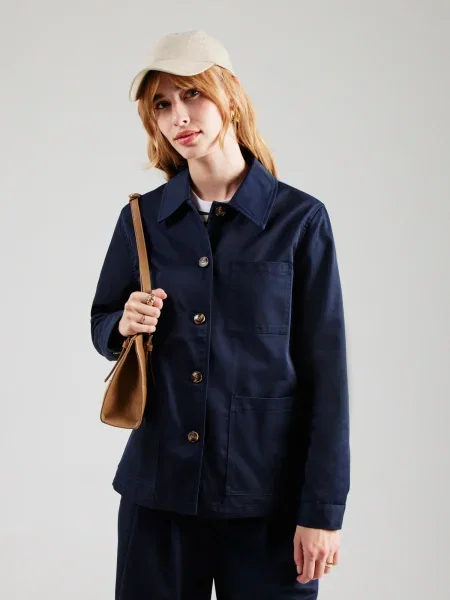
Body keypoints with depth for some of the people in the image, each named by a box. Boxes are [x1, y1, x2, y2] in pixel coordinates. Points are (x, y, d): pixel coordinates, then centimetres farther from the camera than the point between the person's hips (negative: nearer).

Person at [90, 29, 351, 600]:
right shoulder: (143, 217, 4)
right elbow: (102, 325, 16)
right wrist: (124, 325, -9)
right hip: (158, 485, 3)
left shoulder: (299, 219, -5)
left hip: (268, 493, -2)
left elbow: (325, 368, -6)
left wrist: (322, 509, -8)